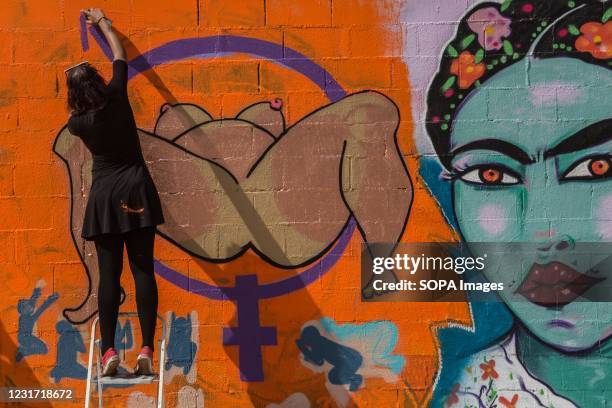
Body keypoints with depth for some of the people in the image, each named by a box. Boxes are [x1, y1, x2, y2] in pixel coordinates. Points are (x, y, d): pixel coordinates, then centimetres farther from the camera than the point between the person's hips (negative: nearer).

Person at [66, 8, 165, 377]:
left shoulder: (77, 123, -3)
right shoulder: (116, 96, -4)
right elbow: (120, 54, 12)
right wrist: (103, 22, 29)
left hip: (104, 197, 0)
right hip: (136, 192, 0)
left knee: (109, 273, 2)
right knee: (143, 269, -1)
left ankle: (109, 350, -3)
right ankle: (147, 349, -6)